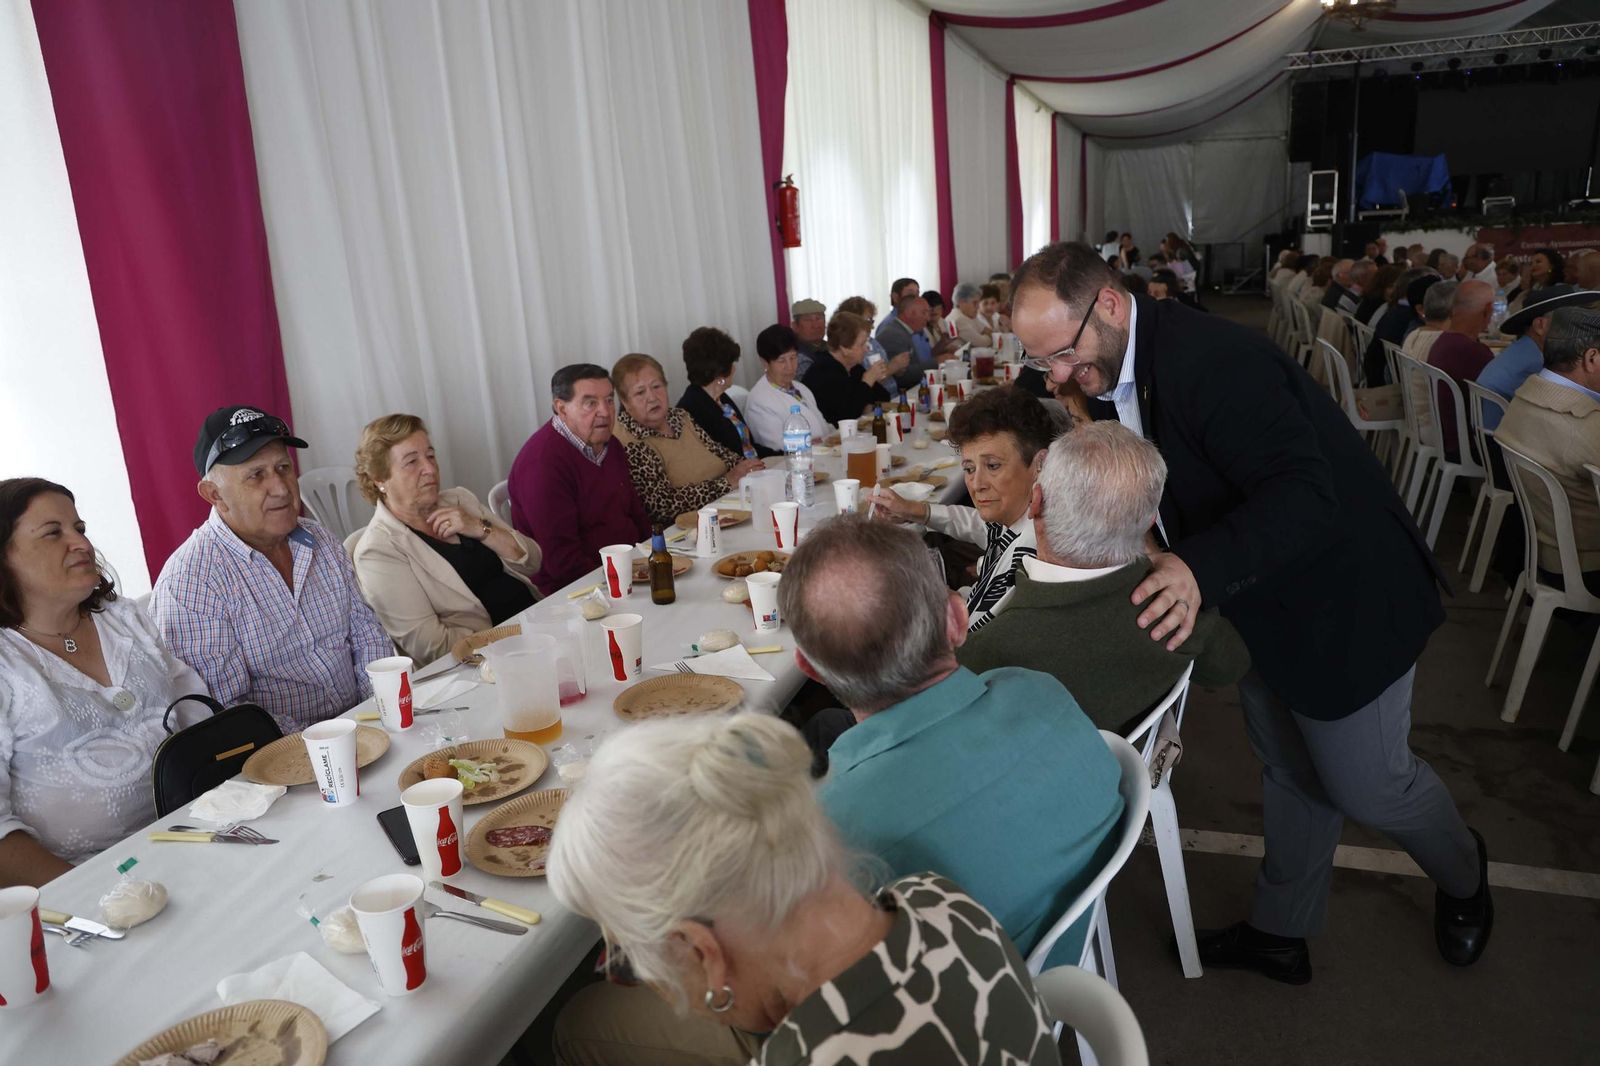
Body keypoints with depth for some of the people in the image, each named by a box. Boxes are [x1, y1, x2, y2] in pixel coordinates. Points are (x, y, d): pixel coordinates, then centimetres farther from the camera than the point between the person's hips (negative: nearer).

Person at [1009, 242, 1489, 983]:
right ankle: (1280, 932, 38)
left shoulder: (1211, 358, -32)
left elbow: (1306, 498, -38)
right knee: (1289, 772, 21)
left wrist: (1202, 568, -51)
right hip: (1260, 605, 8)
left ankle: (1461, 873, 41)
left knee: (1363, 783, 8)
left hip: (1338, 595, -8)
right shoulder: (1116, 377, -2)